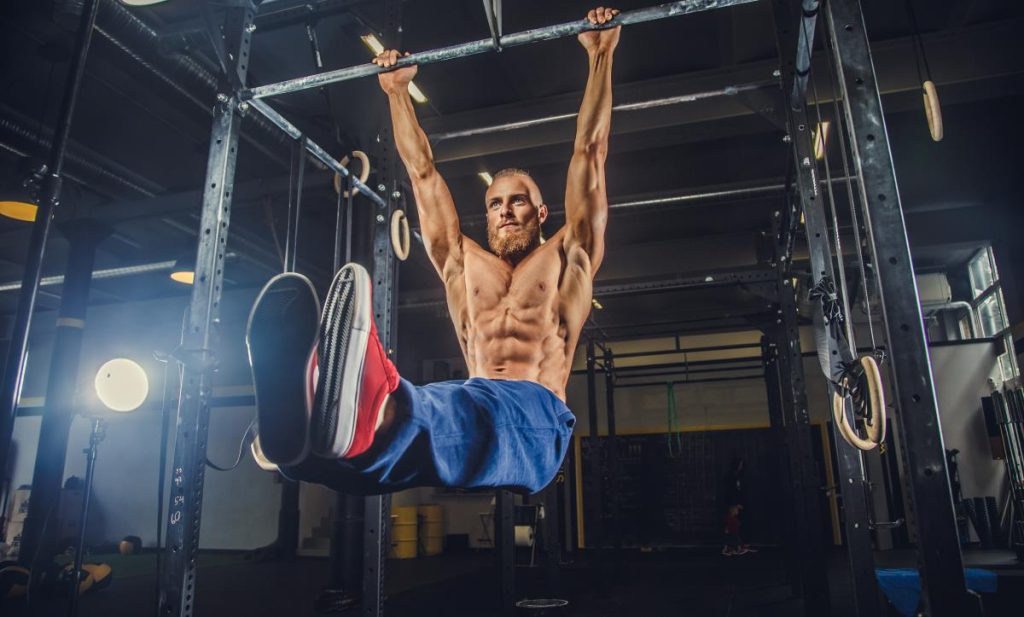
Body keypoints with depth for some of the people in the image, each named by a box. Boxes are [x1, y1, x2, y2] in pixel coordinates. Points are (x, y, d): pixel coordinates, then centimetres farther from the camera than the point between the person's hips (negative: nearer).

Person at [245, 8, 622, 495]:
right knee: (397, 400, -36)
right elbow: (422, 172, 34)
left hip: (535, 420, -3)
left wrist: (600, 56, 21)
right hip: (470, 408, 3)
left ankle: (370, 418, -71)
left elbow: (589, 151, 19)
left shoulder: (567, 257, 21)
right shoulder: (463, 263, 28)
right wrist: (396, 91, 40)